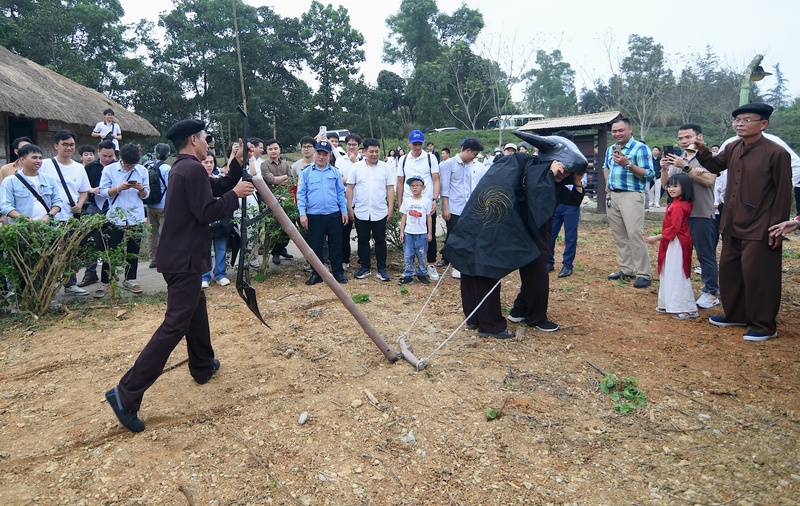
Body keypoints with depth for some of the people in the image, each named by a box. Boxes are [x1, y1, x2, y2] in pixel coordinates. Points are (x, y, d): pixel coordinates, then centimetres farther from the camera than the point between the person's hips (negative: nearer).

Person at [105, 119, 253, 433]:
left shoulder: (182, 168, 16)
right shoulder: (193, 169, -15)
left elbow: (217, 187, 20)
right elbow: (207, 212, -20)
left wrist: (238, 165, 10)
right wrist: (235, 195, -8)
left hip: (178, 256, 11)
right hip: (185, 260, -11)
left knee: (196, 308, 23)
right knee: (175, 325, -9)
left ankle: (203, 366, 39)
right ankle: (126, 394, -8)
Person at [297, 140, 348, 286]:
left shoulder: (335, 172, 9)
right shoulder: (306, 172, 3)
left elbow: (341, 192, 12)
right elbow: (301, 194, 2)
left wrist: (344, 211, 6)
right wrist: (302, 214, -5)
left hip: (334, 215, 1)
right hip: (314, 215, -1)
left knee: (336, 245, 7)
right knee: (315, 246, 5)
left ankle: (338, 272, 19)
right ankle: (316, 274, 17)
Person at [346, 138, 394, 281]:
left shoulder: (386, 167, 4)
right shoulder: (356, 167, 4)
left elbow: (390, 188, 4)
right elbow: (350, 188, 5)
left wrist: (391, 208, -2)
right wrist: (349, 207, -1)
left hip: (380, 212, -1)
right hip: (360, 212, 1)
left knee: (380, 240, 4)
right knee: (363, 240, 9)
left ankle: (382, 269, 13)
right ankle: (365, 268, 21)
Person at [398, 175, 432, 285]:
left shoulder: (425, 201, 1)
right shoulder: (407, 201, 5)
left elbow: (428, 218, 5)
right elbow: (403, 217, 8)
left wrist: (430, 233, 3)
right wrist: (401, 232, 4)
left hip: (422, 234, -1)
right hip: (408, 233, 1)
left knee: (421, 255, 4)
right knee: (407, 255, 1)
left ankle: (422, 274, 19)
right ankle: (408, 276, 10)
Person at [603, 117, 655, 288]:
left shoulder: (640, 148, -7)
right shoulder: (610, 149, 16)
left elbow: (649, 174, -14)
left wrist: (628, 164, -23)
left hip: (631, 195, -7)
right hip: (613, 196, 7)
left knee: (634, 234, -13)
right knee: (619, 235, 10)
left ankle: (643, 274, -7)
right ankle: (626, 270, 20)